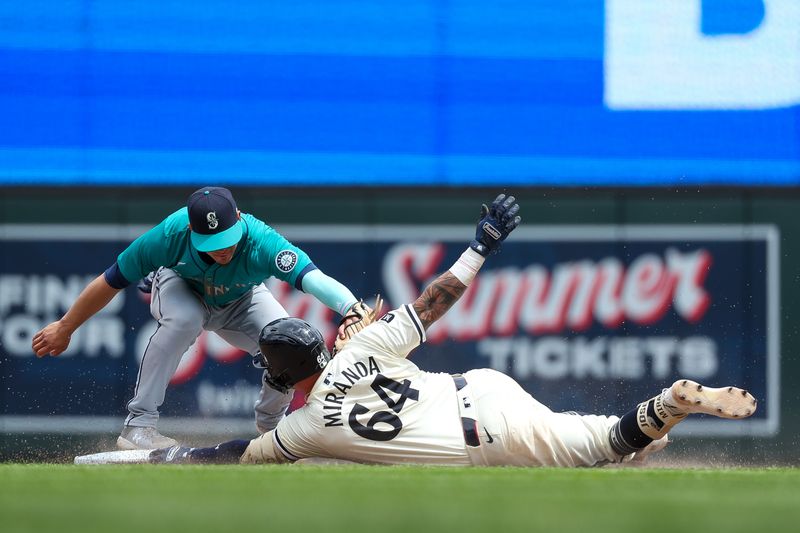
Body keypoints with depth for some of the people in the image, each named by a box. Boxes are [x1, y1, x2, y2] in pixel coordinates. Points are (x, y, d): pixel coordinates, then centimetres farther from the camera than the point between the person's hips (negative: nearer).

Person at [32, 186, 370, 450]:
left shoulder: (261, 242, -42)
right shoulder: (171, 234, -38)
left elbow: (314, 278, -59)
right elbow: (111, 282, -24)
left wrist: (352, 309, -79)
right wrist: (64, 329, -14)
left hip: (239, 303, 1)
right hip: (179, 287, -1)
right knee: (184, 319, -37)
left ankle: (270, 421, 11)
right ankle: (137, 427, -28)